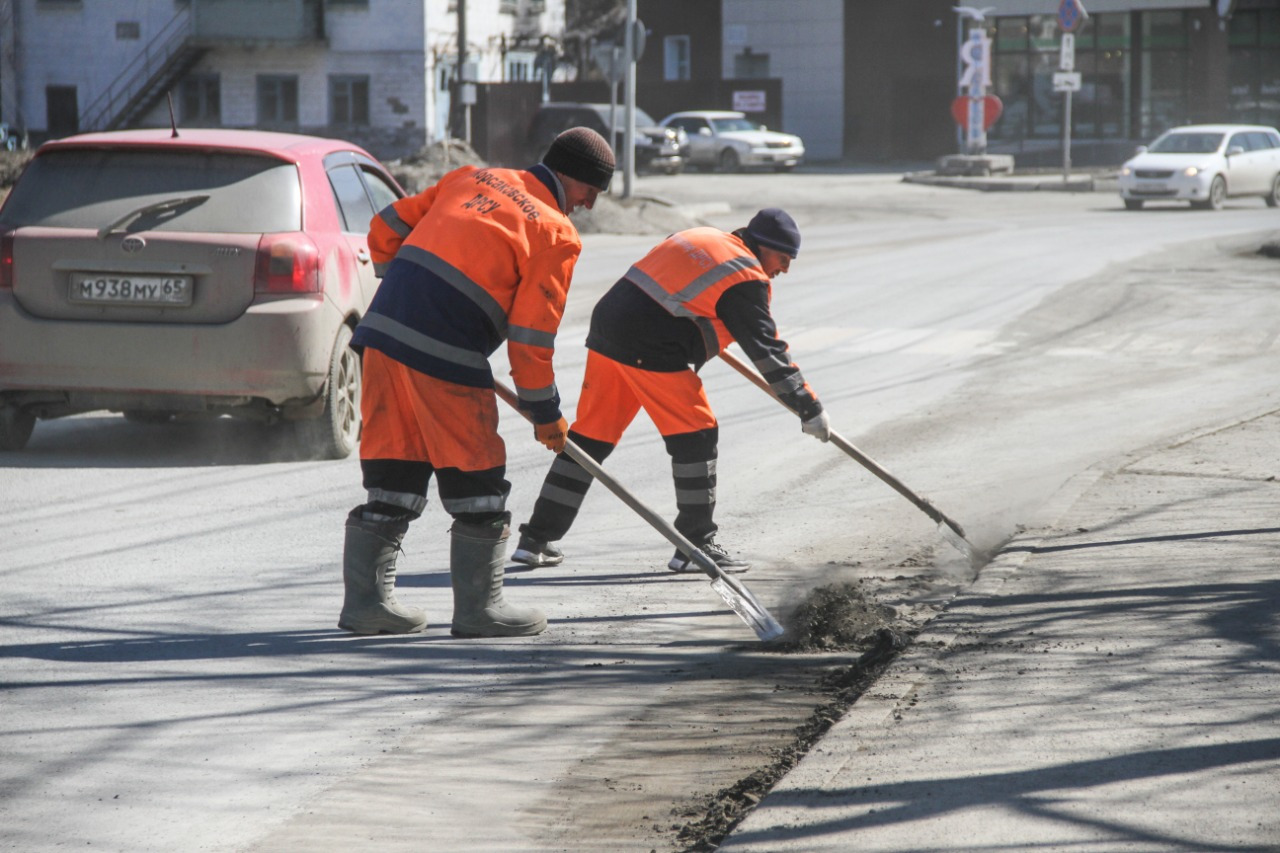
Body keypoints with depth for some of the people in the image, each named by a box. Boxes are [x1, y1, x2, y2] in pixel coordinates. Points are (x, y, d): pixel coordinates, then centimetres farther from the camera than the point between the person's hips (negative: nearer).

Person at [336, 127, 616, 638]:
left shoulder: (470, 179, 18)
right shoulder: (557, 235, 0)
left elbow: (386, 229, 21)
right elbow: (531, 335, -3)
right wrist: (545, 413, 8)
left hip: (385, 329, 7)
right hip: (445, 356, -7)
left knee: (394, 477, 14)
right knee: (475, 482, 6)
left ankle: (366, 600, 17)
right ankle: (478, 608, 11)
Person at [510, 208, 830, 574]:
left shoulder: (699, 238, 18)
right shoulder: (746, 279, -6)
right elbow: (767, 351, -7)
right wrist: (809, 408, -2)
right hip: (649, 350, -9)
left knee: (592, 434, 13)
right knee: (696, 435, 0)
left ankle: (536, 539, 15)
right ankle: (696, 546, 3)